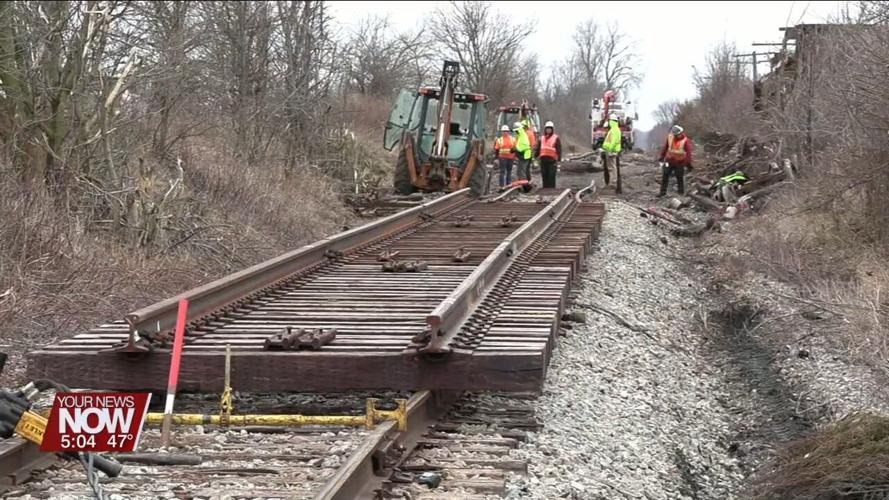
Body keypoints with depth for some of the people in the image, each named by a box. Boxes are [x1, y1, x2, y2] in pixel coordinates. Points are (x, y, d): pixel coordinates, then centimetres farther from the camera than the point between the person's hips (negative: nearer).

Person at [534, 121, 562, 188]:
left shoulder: (556, 138, 2)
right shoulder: (542, 138, 17)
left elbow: (559, 150, -2)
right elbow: (537, 149, 19)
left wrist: (558, 160, -9)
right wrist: (535, 156, 11)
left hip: (552, 160, -5)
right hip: (543, 160, 5)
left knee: (551, 176, -8)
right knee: (544, 176, 7)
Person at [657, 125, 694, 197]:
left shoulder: (685, 140, -13)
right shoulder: (670, 137, -3)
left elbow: (688, 152, -12)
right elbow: (665, 147, 8)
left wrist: (688, 163, -15)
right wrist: (661, 156, 12)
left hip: (680, 163, -3)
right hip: (669, 161, 3)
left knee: (680, 178, 5)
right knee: (665, 176, 3)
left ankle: (681, 192, 17)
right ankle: (663, 192, 11)